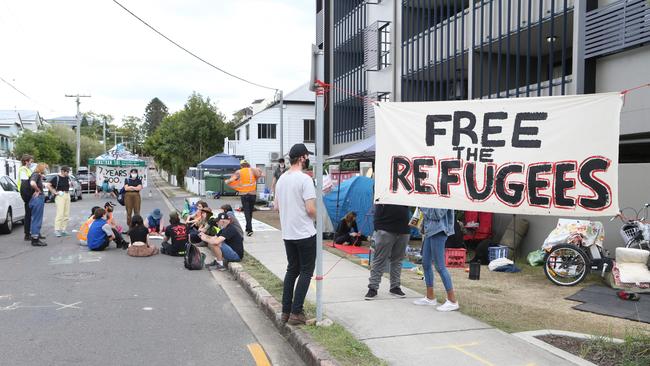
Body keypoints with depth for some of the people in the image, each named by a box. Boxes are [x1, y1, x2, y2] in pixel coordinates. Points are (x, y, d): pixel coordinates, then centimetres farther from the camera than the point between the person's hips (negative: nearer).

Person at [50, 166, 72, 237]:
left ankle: (63, 229, 14)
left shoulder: (67, 178, 10)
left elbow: (70, 184, 29)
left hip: (67, 195, 7)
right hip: (60, 196, -7)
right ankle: (57, 230, -8)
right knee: (60, 213, -12)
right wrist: (55, 192, -9)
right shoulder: (56, 178, -8)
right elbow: (49, 185, -10)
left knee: (66, 214, 7)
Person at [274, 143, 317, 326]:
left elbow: (276, 206, 15)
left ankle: (286, 311, 19)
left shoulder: (281, 179, 8)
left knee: (292, 270, 17)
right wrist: (317, 216, 1)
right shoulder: (305, 179, -17)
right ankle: (296, 312, 1)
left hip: (287, 234, 8)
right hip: (305, 234, -7)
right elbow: (311, 209, -20)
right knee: (306, 272, 3)